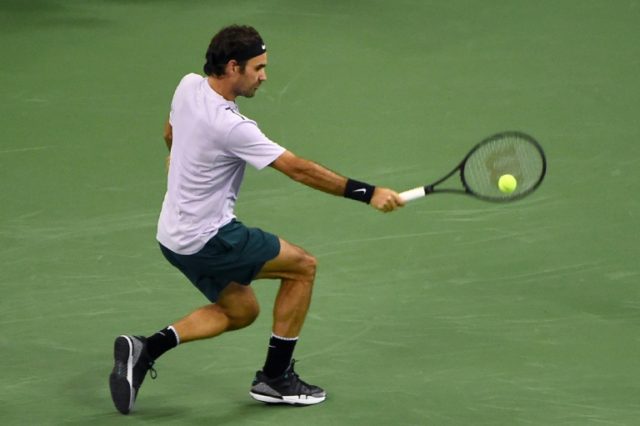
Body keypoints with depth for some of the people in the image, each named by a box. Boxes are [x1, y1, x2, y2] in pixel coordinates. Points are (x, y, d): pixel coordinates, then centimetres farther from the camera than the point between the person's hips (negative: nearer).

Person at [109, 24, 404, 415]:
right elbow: (299, 169, -26)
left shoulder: (189, 86, -1)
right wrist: (367, 193, -23)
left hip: (176, 233, 9)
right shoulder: (230, 127, -27)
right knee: (302, 266, 3)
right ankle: (275, 378, 9)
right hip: (209, 240, -9)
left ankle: (146, 349, 9)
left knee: (240, 311, 22)